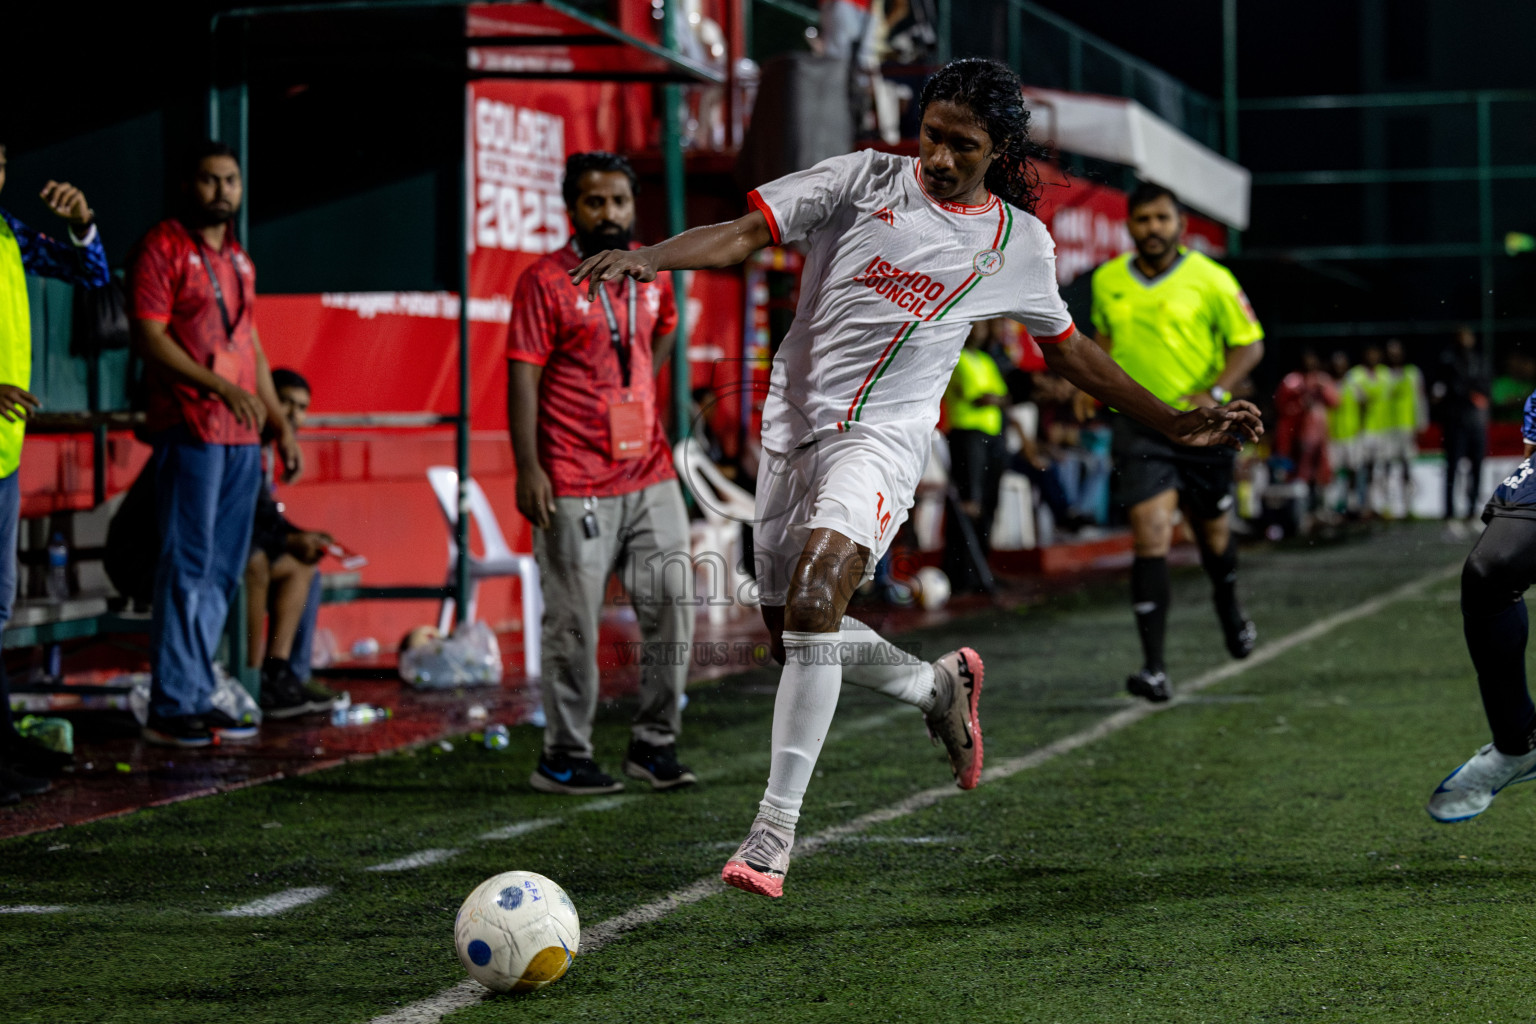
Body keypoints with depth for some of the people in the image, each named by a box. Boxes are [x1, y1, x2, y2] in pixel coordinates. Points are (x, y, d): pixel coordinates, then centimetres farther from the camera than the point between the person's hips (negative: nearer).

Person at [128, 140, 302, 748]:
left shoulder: (238, 260, 20)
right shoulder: (161, 248, -4)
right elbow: (149, 338, -12)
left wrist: (280, 424, 21)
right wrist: (221, 387, -21)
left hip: (240, 435, 8)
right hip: (188, 430, -8)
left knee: (222, 572, 7)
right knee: (188, 567, -9)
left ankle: (196, 698, 11)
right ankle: (173, 708, -8)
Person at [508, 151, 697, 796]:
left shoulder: (652, 274, 10)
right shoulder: (545, 283, -7)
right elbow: (523, 378, -11)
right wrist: (527, 468, -17)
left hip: (650, 475, 6)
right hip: (575, 485, -6)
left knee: (674, 605, 3)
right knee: (574, 624, -1)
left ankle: (654, 744, 14)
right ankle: (564, 758, 9)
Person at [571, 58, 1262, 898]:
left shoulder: (1018, 242, 4)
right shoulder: (862, 181, 0)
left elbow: (1065, 348, 20)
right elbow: (747, 232, -7)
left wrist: (1175, 423, 20)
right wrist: (648, 258, -25)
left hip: (883, 435, -3)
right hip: (793, 423, 3)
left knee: (812, 601, -26)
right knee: (795, 638, 8)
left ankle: (774, 831, -23)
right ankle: (940, 687, 36)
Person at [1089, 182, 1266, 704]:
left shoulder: (1210, 279, -6)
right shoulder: (1107, 282, 3)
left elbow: (1250, 343, -2)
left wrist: (1214, 392, -16)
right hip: (1139, 424, 0)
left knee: (1213, 532, 16)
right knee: (1151, 533, -15)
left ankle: (1228, 607, 52)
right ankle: (1154, 668, -18)